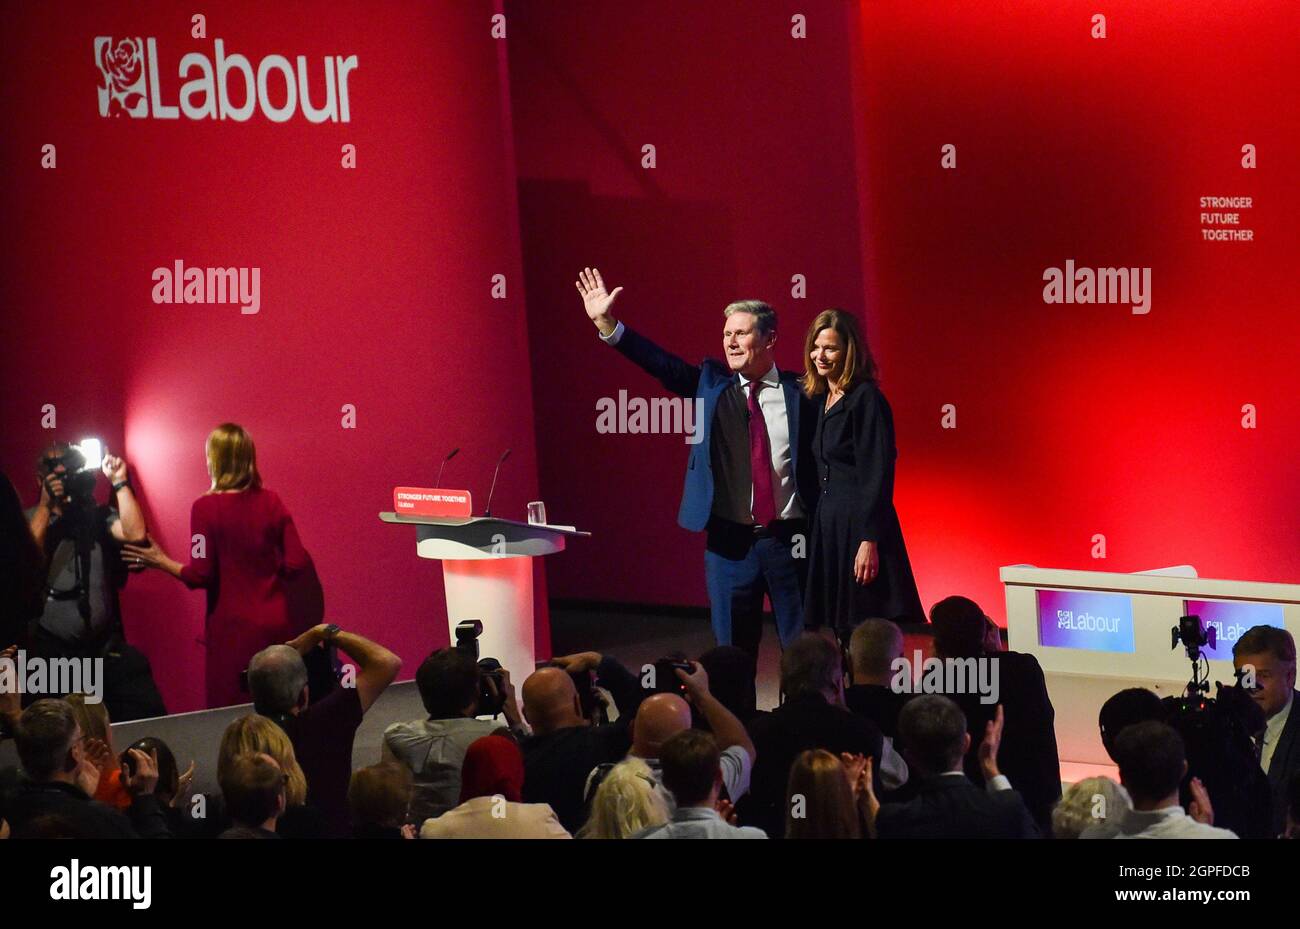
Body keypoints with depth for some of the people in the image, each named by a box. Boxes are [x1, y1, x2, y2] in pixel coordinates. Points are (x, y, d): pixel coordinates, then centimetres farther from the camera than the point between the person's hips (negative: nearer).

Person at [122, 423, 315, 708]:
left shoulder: (206, 508, -10)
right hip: (278, 622, 4)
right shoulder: (271, 501, 1)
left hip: (235, 629, -4)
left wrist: (161, 562, 5)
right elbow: (298, 564, -2)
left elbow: (200, 576, -11)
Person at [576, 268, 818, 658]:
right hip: (730, 542, 2)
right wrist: (605, 323, -12)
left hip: (790, 540, -2)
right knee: (733, 651, 9)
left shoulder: (801, 392, -2)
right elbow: (660, 362, -3)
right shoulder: (711, 383, 5)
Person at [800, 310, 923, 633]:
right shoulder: (820, 399, 14)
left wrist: (869, 541, -21)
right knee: (844, 635, 8)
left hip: (859, 526, -8)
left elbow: (878, 475, -16)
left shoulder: (866, 399, -11)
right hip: (827, 526, 8)